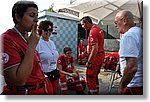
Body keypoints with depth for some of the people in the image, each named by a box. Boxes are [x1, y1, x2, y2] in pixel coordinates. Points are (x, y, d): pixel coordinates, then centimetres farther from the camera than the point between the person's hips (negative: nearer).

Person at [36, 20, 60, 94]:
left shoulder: (52, 43, 10)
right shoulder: (37, 43, -14)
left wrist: (57, 71, 16)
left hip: (54, 74, 7)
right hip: (43, 74, -7)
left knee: (54, 92, 17)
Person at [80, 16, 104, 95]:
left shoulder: (93, 32, -20)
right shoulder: (99, 29, 11)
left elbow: (95, 49, -25)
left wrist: (89, 62, -19)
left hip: (95, 56, -10)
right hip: (101, 55, 10)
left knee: (90, 78, -1)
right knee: (95, 76, 22)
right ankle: (96, 92, 35)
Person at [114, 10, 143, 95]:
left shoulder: (128, 36, -20)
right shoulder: (140, 31, 10)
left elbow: (132, 67, -30)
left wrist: (122, 86, -17)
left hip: (137, 85, -9)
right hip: (141, 81, 9)